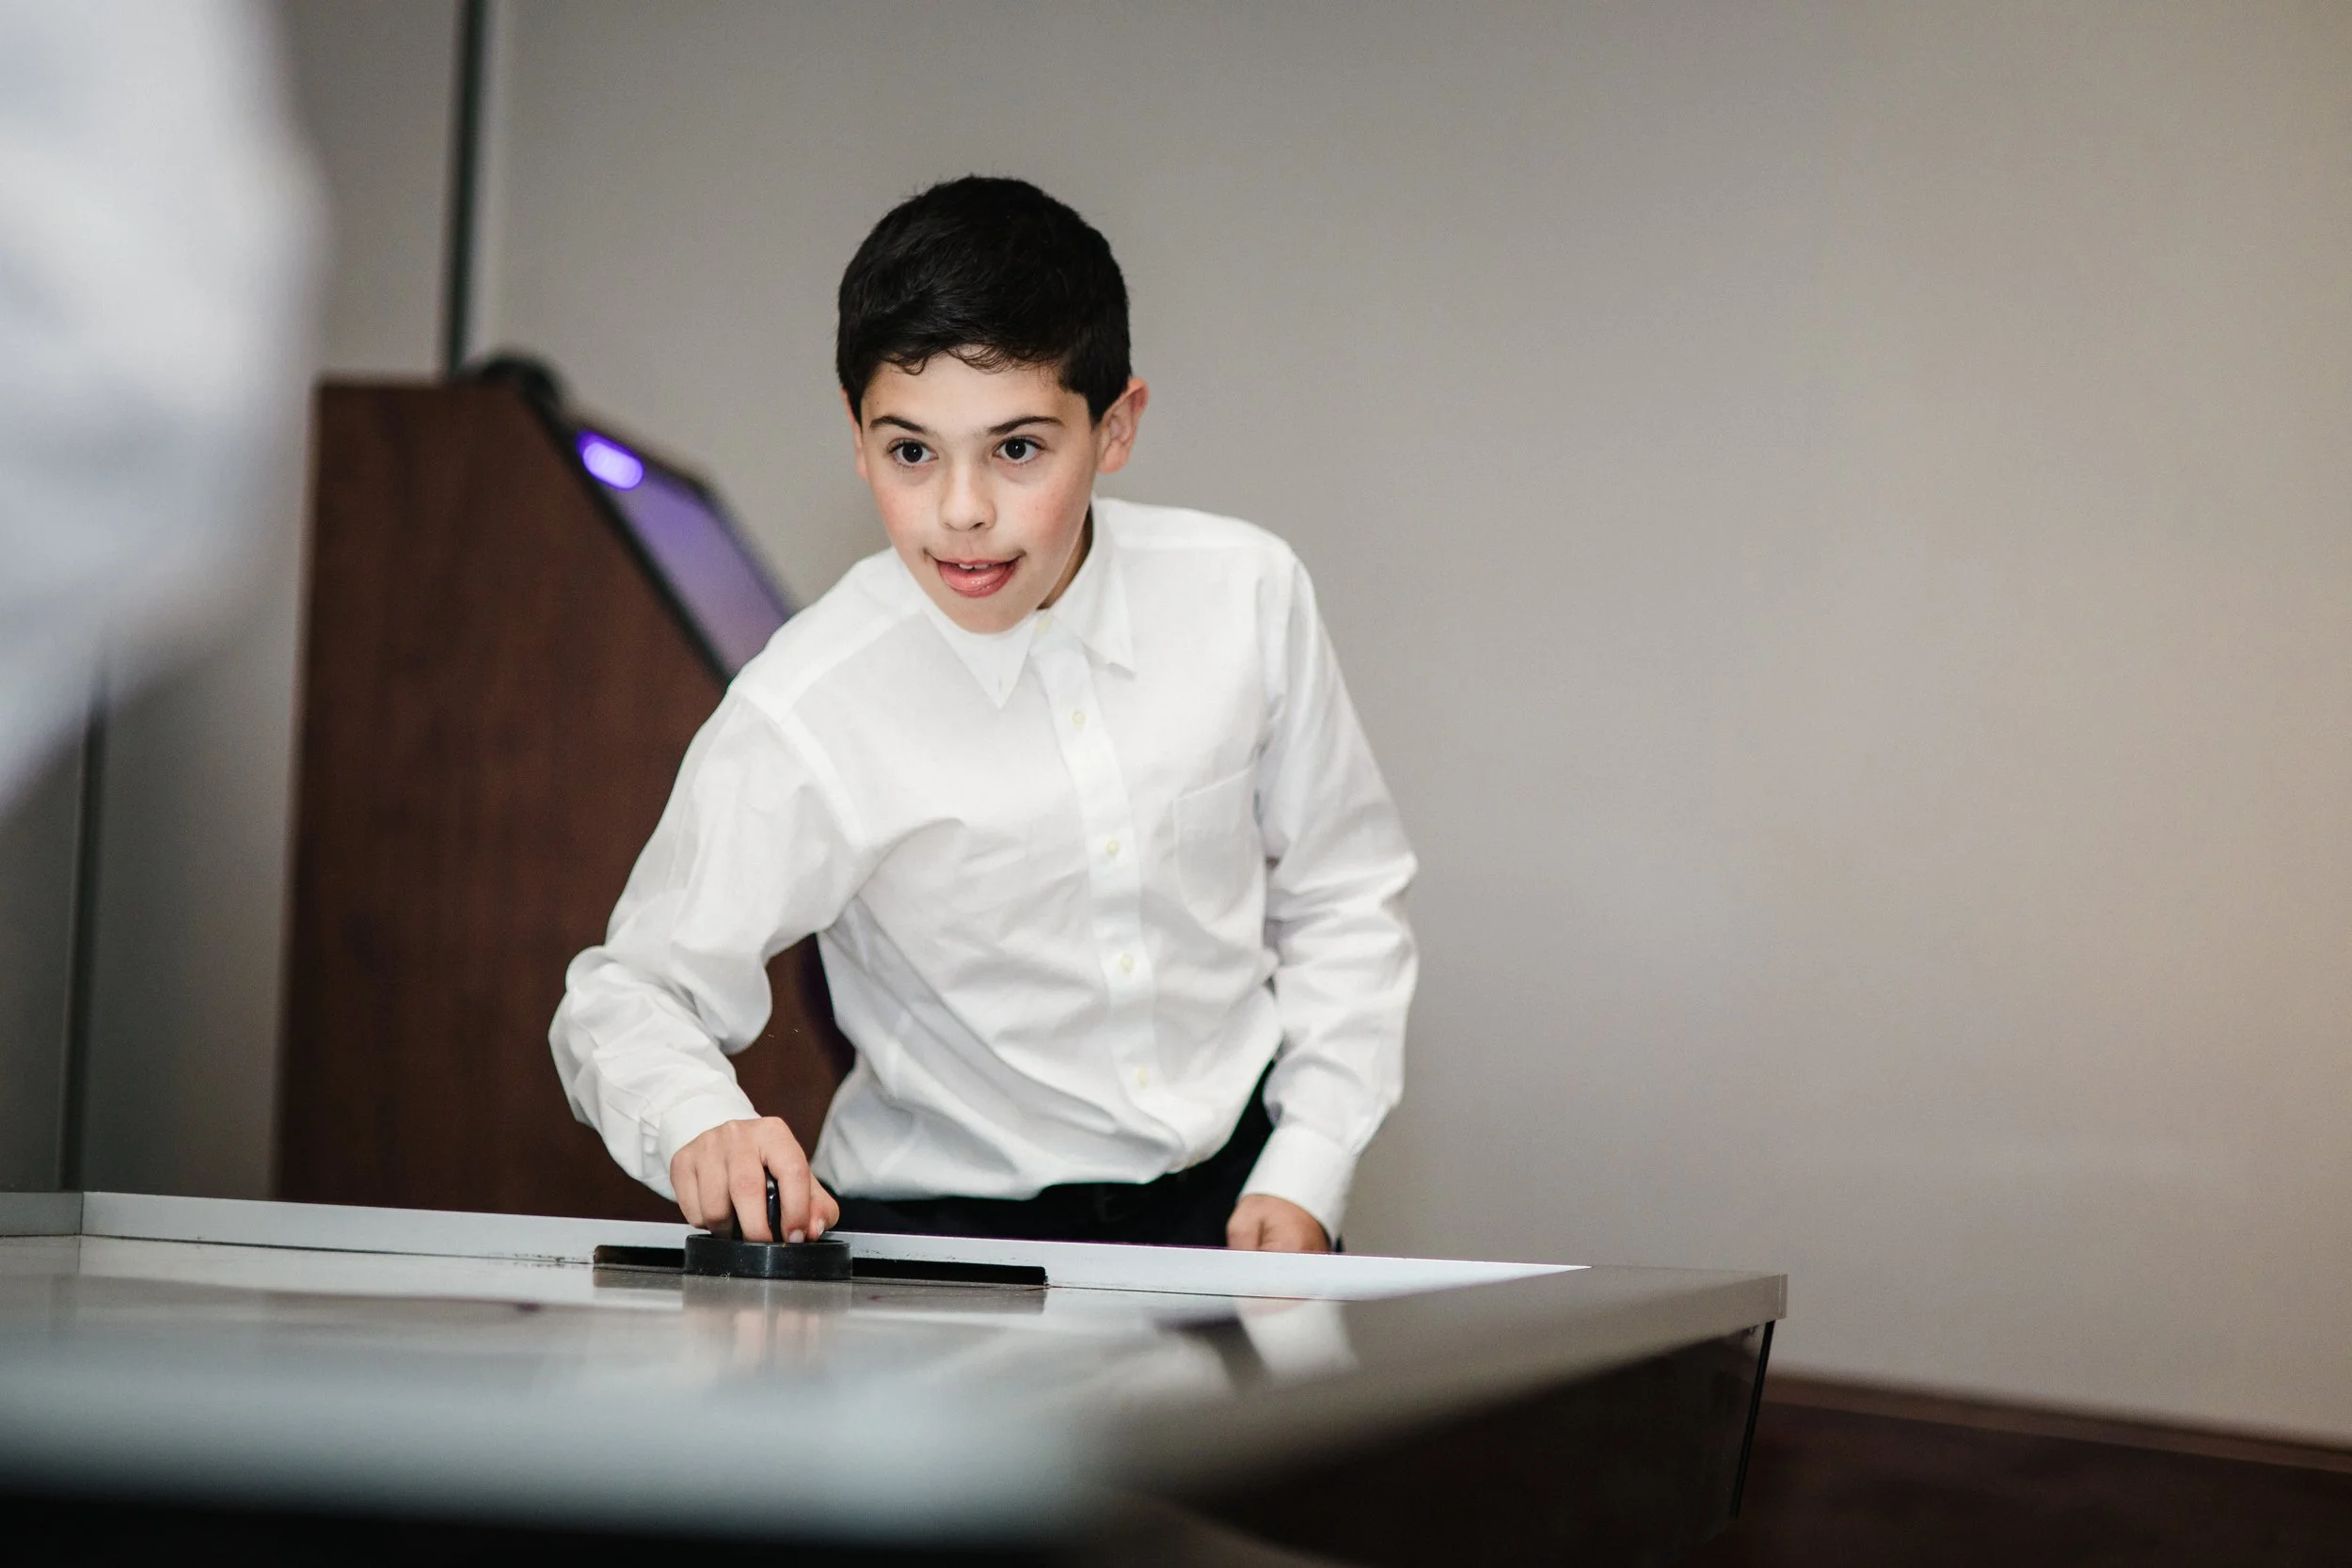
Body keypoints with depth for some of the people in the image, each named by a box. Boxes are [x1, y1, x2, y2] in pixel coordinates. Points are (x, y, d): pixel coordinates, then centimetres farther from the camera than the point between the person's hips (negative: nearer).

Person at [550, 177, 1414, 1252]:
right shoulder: (802, 719, -15)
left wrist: (1304, 1179, 0)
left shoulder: (1246, 597, -5)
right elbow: (632, 994, -7)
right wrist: (700, 1125, -29)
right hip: (947, 1233, -2)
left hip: (1226, 1199, 2)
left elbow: (1342, 897, 8)